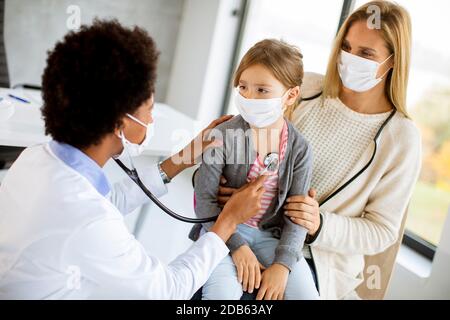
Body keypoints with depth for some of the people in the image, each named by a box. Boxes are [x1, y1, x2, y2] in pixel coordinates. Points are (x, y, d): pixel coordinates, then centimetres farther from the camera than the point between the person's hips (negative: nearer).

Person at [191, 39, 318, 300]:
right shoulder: (224, 135, -12)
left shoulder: (300, 149, -5)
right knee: (223, 293, -28)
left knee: (306, 295, -11)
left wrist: (282, 264, -13)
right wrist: (237, 246, -17)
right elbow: (205, 198, -11)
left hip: (273, 234, 3)